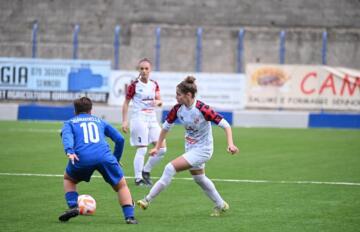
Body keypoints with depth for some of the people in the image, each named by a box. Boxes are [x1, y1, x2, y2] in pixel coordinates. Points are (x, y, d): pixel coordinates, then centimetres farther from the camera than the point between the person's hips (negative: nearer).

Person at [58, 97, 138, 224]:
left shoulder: (69, 123, 26)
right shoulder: (99, 121, 32)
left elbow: (66, 136, 2)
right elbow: (120, 139, 27)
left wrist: (69, 152, -15)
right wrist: (116, 159, 38)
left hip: (82, 158, 0)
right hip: (105, 156, 1)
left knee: (68, 179, 30)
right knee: (121, 186, 18)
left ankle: (73, 207, 9)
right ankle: (129, 216, -1)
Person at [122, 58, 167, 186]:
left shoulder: (154, 85, 8)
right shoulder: (134, 85, -7)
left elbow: (160, 101, 10)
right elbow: (126, 103, -3)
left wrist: (157, 102, -14)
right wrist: (124, 121, -9)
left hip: (152, 119, 6)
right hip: (139, 119, -6)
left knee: (162, 148, 1)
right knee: (142, 149, -8)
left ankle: (146, 171, 17)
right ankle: (138, 178, 1)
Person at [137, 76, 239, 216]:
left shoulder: (202, 109, -26)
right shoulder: (178, 109, -9)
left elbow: (225, 125, -24)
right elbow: (166, 127, 5)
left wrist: (230, 144, -35)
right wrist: (157, 147, 7)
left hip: (202, 150, -8)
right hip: (190, 149, 8)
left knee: (170, 168, -18)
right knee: (199, 178, 22)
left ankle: (148, 200, -12)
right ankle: (220, 205, 42)